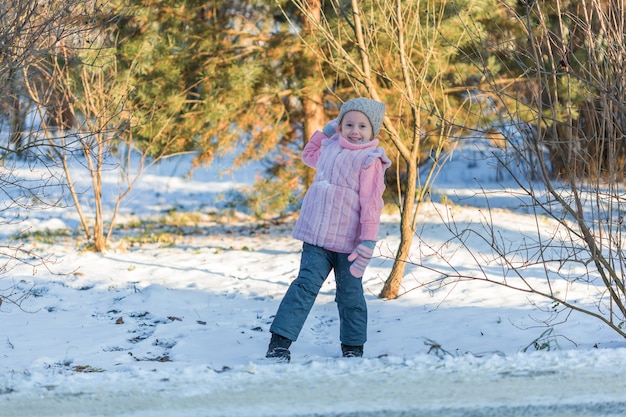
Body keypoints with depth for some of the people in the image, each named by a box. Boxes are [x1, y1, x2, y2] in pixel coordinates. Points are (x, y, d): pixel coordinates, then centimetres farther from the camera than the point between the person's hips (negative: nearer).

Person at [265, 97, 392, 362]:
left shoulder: (370, 161, -10)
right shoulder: (330, 148, 11)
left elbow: (371, 204, -14)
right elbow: (308, 155, 36)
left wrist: (368, 243, -20)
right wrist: (327, 130, 23)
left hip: (347, 243, -4)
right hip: (316, 238, 4)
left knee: (350, 294, 9)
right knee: (305, 286, -6)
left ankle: (353, 349, 25)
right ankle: (279, 343, -13)